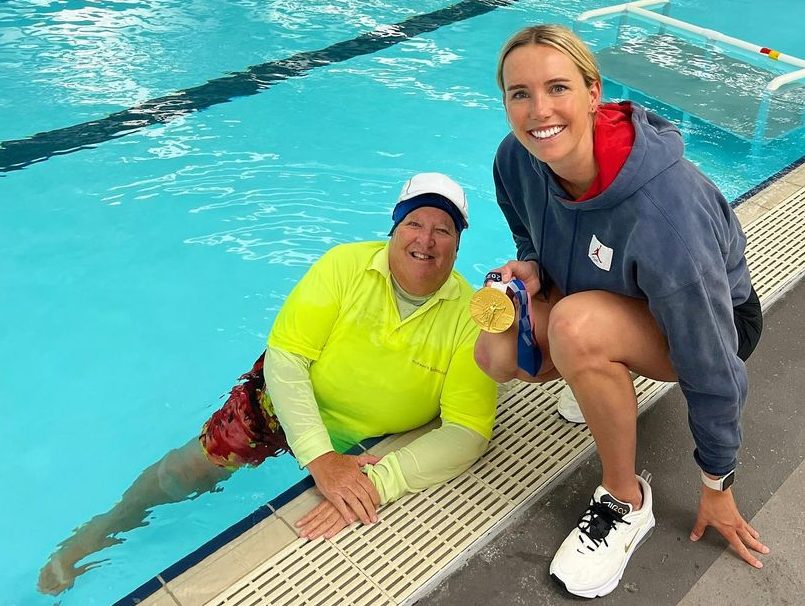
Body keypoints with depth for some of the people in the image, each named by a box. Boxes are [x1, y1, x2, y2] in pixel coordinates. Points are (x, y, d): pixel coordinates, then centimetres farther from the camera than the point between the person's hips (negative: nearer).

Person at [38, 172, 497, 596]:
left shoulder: (469, 316, -22)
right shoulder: (345, 265, -22)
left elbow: (468, 431, -28)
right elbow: (285, 355, -24)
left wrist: (376, 484, -41)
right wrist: (320, 457, -36)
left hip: (367, 445, 1)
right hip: (288, 400, 0)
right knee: (192, 467, -1)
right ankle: (109, 525, 29)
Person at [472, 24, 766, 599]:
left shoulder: (664, 216, -38)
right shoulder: (517, 160, -19)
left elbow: (713, 369, -26)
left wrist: (717, 488, -12)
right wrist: (530, 272, -21)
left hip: (714, 321, -5)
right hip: (619, 302, 6)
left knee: (576, 326, -37)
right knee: (497, 353, -20)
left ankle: (626, 502, -13)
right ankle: (608, 384, 11)